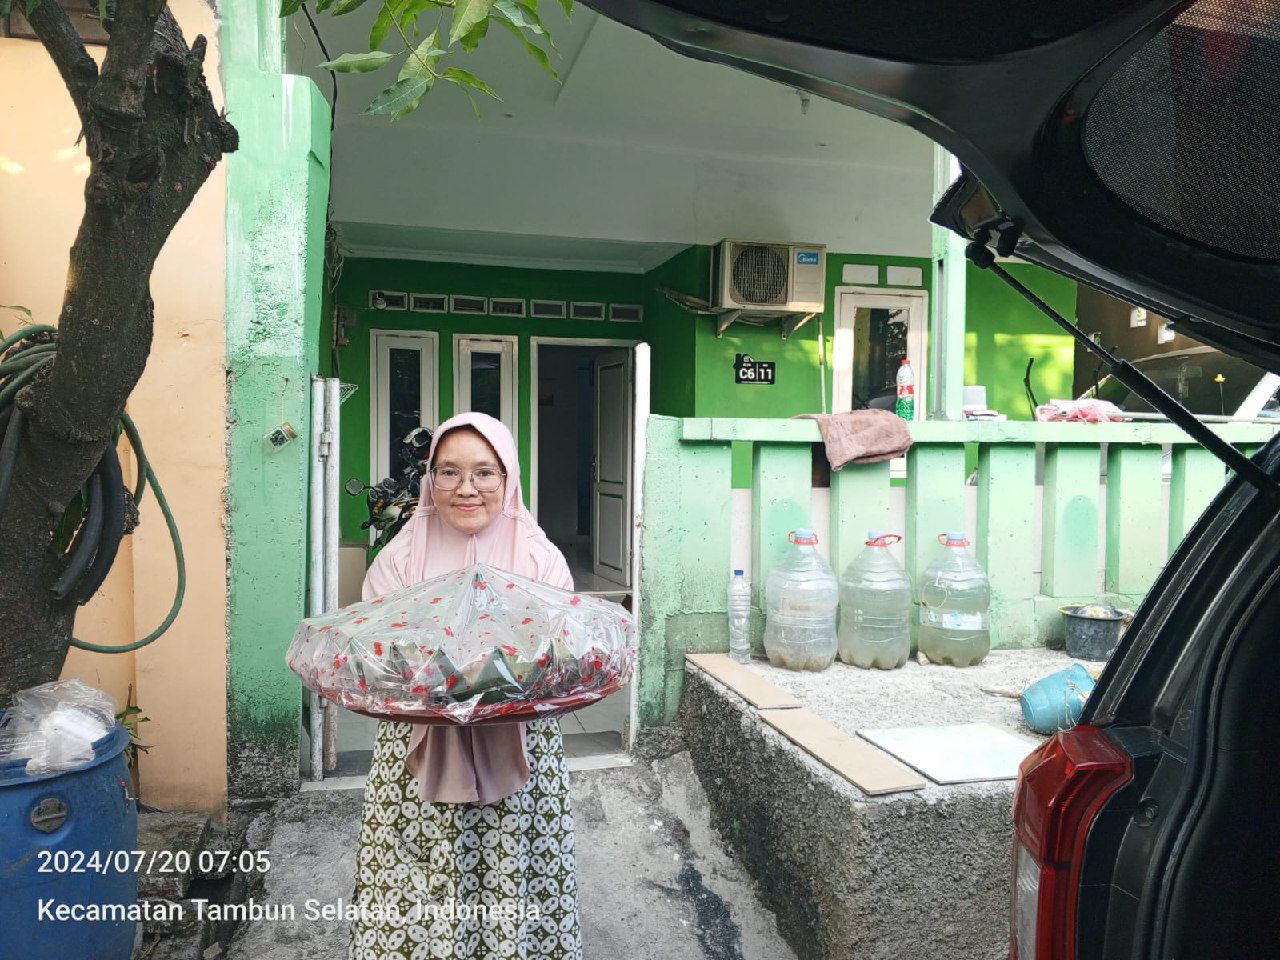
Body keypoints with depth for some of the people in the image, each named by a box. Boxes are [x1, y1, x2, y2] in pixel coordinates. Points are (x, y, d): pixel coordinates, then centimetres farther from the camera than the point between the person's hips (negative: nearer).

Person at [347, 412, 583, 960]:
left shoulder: (541, 559, 1)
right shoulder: (401, 558, 2)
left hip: (516, 754, 0)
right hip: (418, 755, 0)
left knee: (515, 906, 5)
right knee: (411, 899, 3)